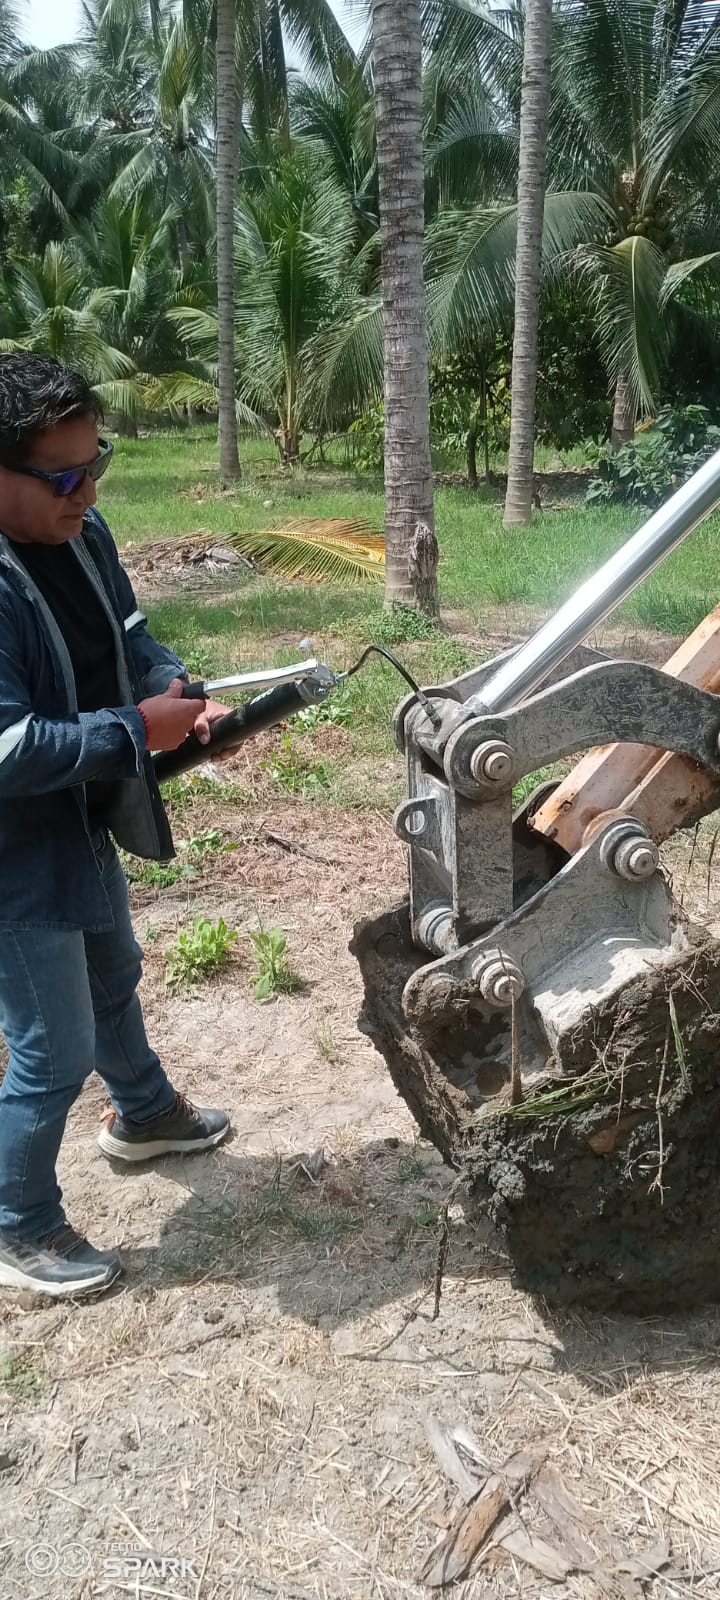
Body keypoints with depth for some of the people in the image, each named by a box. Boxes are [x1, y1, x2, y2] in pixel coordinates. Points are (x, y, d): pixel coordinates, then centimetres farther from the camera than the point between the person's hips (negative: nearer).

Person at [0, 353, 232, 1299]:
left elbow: (127, 639, 11)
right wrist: (135, 731, -27)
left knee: (114, 980, 30)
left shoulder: (84, 536, -4)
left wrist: (176, 688, -9)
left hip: (84, 829, 9)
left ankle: (144, 1115, 58)